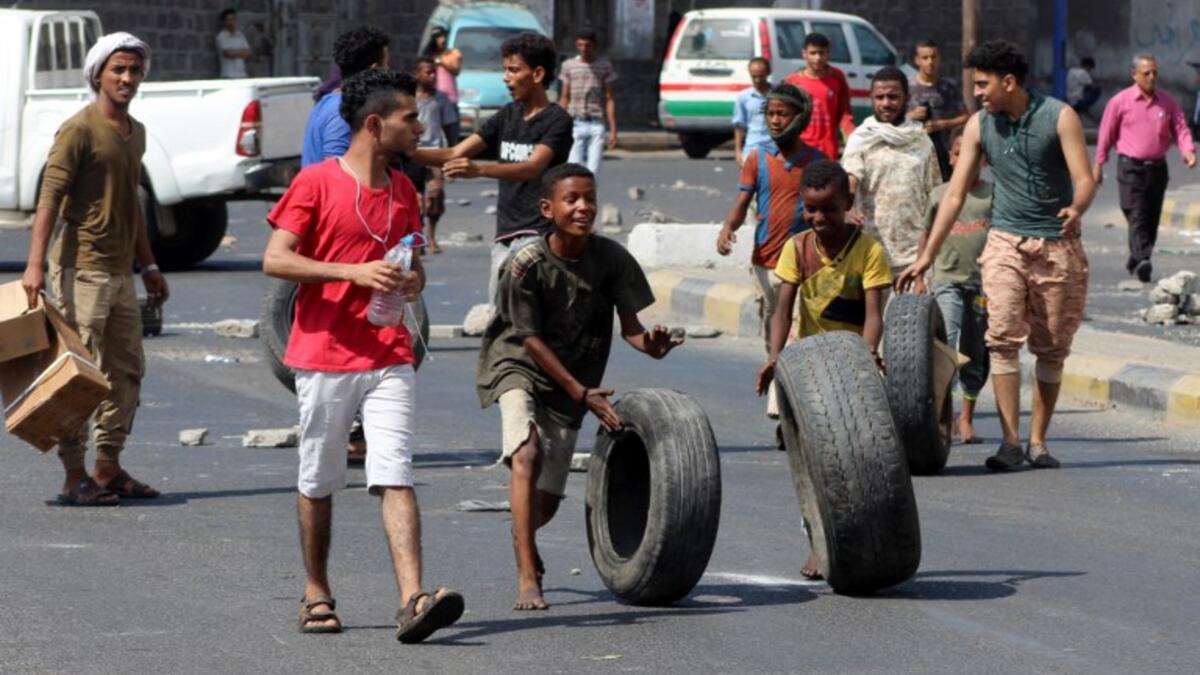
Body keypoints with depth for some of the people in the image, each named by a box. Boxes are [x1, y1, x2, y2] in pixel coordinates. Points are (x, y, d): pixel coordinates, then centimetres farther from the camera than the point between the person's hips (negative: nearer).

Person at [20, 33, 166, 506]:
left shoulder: (135, 133, 15)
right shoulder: (79, 129, -11)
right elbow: (50, 197, -17)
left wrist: (148, 265, 25)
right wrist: (35, 263, -25)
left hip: (119, 271, 9)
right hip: (82, 267, -9)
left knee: (126, 369, 12)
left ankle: (108, 468, 20)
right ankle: (75, 477, -4)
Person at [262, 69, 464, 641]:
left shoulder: (403, 190, 12)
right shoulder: (316, 183, -6)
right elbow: (274, 260, -11)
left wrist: (414, 281, 0)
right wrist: (353, 271, -20)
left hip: (388, 356, 4)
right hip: (324, 355, -3)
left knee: (396, 477, -9)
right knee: (318, 482, 8)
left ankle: (412, 603, -21)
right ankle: (316, 595, 24)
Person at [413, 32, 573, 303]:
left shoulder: (556, 120, -7)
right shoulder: (507, 116, 14)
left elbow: (533, 168, -24)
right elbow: (456, 153, 10)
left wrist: (478, 169, -40)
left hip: (537, 233, -8)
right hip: (504, 235, 8)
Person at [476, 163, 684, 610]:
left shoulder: (611, 259, -11)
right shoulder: (526, 266, -21)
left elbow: (629, 324, -9)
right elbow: (532, 341, -17)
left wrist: (651, 345, -33)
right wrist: (582, 393, -20)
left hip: (573, 380, 4)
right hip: (517, 365, -4)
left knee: (548, 500, 6)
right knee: (527, 455, -31)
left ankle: (521, 538, 45)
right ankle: (527, 578, -29)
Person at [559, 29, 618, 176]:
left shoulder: (604, 65, 4)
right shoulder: (569, 65, 7)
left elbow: (609, 100, 5)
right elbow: (565, 98, 11)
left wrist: (613, 130, -1)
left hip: (596, 125, -1)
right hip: (575, 124, 1)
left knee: (593, 171, -6)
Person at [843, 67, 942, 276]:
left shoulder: (921, 140, 11)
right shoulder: (861, 139, 1)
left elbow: (933, 195, 14)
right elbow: (849, 182, -14)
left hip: (915, 250, 3)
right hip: (874, 249, -3)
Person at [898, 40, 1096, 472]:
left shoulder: (1059, 117, -7)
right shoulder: (980, 126, 2)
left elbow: (1084, 180, -12)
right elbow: (955, 194, 5)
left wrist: (1076, 209, -35)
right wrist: (927, 255, 2)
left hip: (1058, 246, -1)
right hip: (1006, 242, 2)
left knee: (1051, 348, 3)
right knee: (1004, 337, -14)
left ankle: (1038, 441, 11)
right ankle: (1010, 440, -17)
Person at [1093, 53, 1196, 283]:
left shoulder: (1168, 102, 6)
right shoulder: (1120, 102, -2)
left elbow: (1180, 129, 4)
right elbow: (1106, 134, 4)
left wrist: (1188, 151, -15)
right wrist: (1098, 165, 6)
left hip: (1157, 167, 4)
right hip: (1131, 167, -4)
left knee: (1152, 219, 8)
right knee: (1137, 216, -15)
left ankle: (1135, 260, 21)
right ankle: (1142, 261, -27)